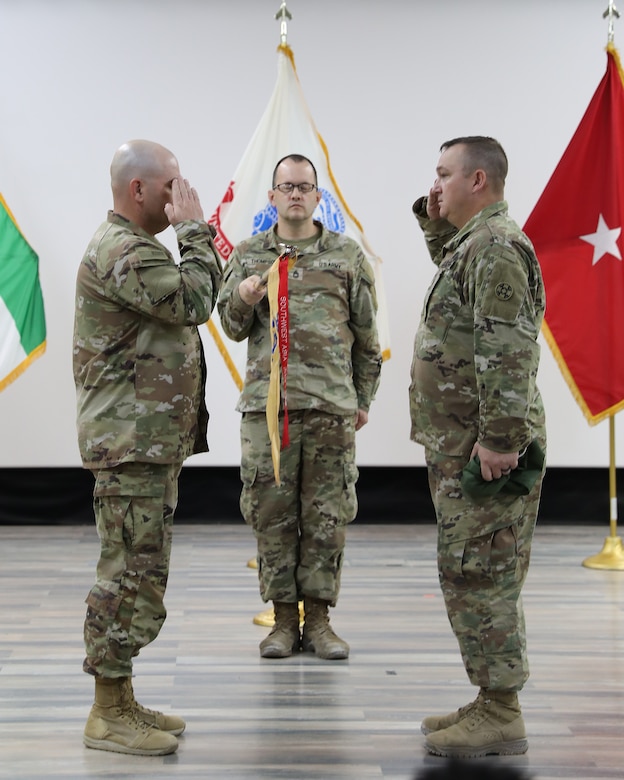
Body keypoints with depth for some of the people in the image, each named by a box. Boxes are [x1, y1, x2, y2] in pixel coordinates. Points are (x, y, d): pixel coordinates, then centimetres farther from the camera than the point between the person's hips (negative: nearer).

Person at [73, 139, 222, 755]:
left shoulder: (133, 246, 21)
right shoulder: (122, 251, -15)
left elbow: (180, 309, 25)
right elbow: (195, 301, -22)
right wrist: (194, 229, -14)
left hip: (150, 440, 11)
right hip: (131, 443, -11)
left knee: (136, 572, 14)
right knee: (131, 573, -7)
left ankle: (121, 702, 23)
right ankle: (108, 716, 2)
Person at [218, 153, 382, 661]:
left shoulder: (346, 255, 8)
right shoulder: (248, 255, 10)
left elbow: (366, 334, 11)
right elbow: (233, 328, 10)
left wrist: (364, 398, 11)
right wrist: (243, 301, -12)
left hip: (332, 407, 0)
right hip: (266, 404, 1)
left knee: (327, 516, 3)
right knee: (272, 515, 3)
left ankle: (318, 619, 14)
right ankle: (284, 619, 15)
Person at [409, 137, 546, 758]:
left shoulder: (496, 246, -16)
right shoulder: (472, 242, 16)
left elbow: (509, 351, -24)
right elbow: (458, 287, 39)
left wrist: (499, 438, -26)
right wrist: (435, 225, 23)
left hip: (483, 449, -11)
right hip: (461, 445, 11)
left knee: (479, 575, -5)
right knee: (471, 575, 15)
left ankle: (501, 718, 3)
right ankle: (491, 702, 24)